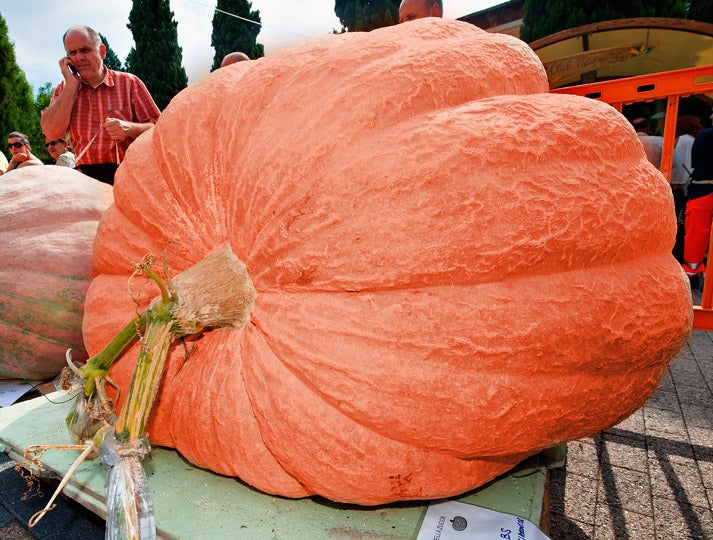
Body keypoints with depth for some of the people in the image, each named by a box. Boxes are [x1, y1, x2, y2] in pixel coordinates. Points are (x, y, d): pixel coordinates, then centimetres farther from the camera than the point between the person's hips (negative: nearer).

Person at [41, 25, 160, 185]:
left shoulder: (129, 82, 9)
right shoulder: (64, 90, 17)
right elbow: (52, 132, 0)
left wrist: (129, 129, -16)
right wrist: (71, 85, 1)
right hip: (87, 175, 3)